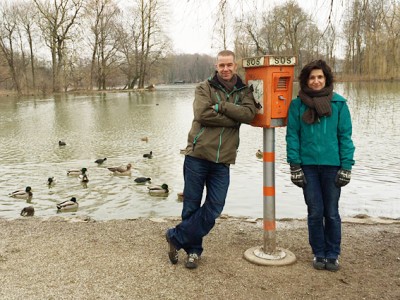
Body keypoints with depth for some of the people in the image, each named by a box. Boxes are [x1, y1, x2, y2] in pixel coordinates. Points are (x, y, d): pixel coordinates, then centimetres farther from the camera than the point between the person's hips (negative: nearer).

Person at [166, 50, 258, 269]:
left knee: (214, 207, -1)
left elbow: (249, 113, -9)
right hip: (197, 155, -2)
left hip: (222, 160, 3)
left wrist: (221, 106, -16)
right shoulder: (204, 88, 2)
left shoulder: (244, 91, 10)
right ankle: (193, 249, 22)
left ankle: (176, 237, 15)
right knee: (192, 205, 4)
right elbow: (202, 114, -15)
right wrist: (234, 119, -12)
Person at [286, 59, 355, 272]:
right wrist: (294, 165, -5)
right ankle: (319, 254, 23)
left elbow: (345, 136, 1)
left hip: (332, 165, 0)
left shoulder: (338, 103, 0)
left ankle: (332, 255, 24)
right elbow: (292, 135, 1)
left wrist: (346, 166, -5)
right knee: (315, 212, 8)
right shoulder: (297, 105, 2)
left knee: (332, 213, 8)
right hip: (308, 165, 0)